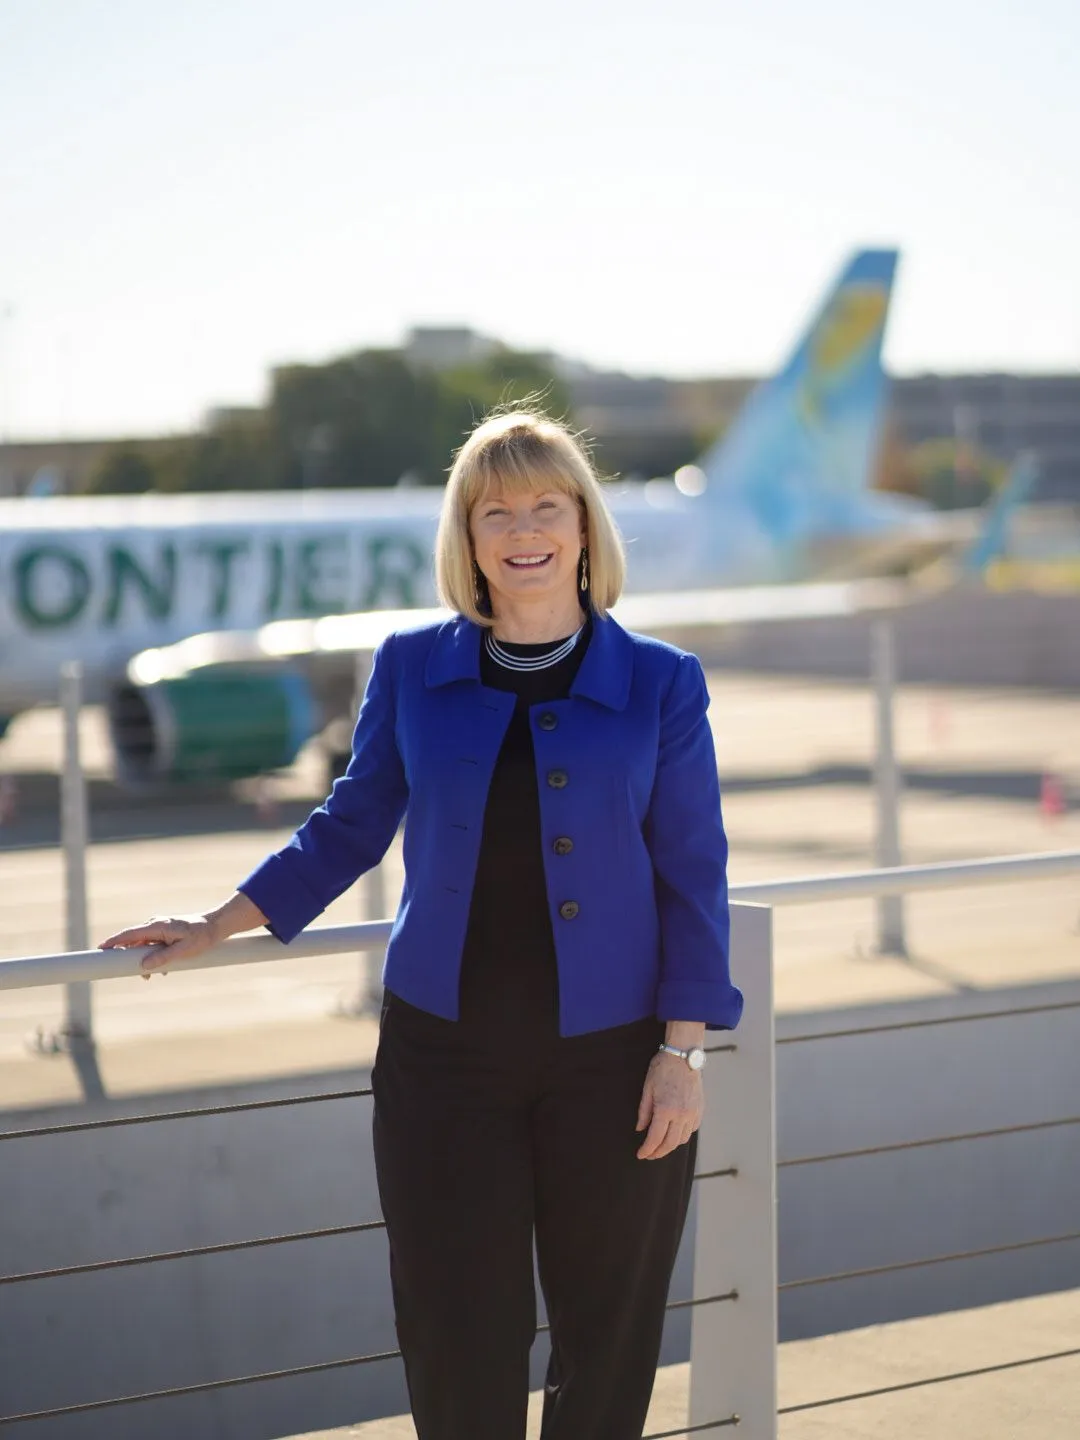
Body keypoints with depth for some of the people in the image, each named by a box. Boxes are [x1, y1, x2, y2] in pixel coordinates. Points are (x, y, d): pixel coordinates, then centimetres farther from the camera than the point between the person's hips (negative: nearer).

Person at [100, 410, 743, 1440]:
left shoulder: (658, 683, -1)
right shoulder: (412, 669, 3)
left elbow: (692, 879, -1)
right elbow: (350, 829, 13)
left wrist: (683, 1052, -6)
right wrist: (213, 929, 13)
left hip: (609, 1055, -1)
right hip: (444, 1051, 1)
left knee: (607, 1328, 8)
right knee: (457, 1335, 2)